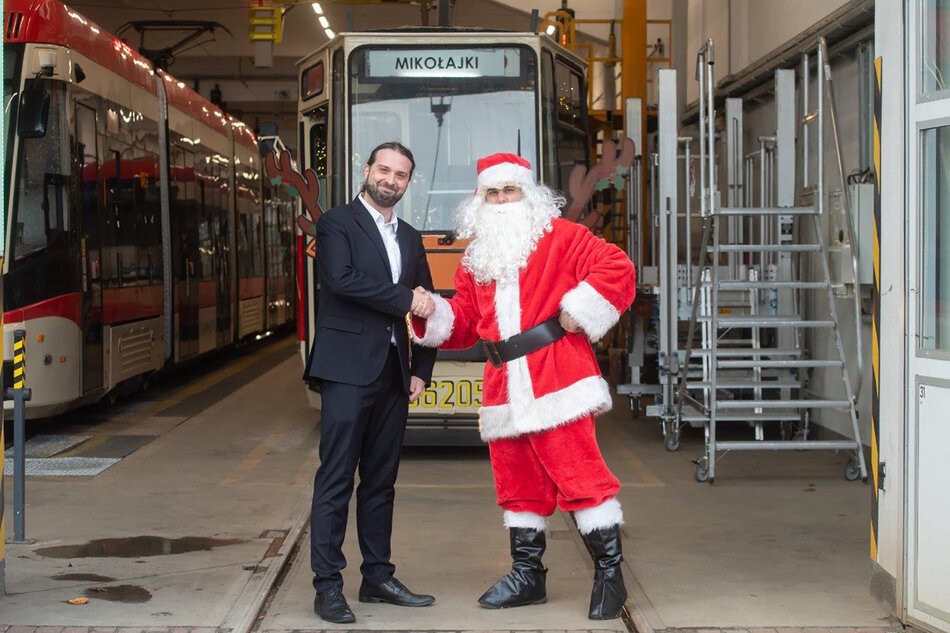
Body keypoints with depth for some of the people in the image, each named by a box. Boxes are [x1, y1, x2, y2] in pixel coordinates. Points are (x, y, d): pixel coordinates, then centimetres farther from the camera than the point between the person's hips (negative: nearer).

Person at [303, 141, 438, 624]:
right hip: (348, 367, -6)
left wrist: (421, 370, 8)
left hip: (393, 372, 6)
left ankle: (377, 577, 18)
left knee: (381, 480, 11)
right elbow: (342, 279, -17)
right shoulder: (337, 223, 0)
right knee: (336, 480, -6)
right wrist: (404, 299, -13)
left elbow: (425, 308, 18)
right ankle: (327, 587, -3)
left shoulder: (410, 238, 19)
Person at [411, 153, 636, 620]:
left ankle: (609, 575, 1)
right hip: (504, 387, 6)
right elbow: (464, 319, 21)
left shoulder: (559, 236, 2)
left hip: (556, 381, -6)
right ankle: (527, 574, 24)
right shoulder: (476, 257, 20)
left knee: (578, 473, -9)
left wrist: (578, 312, -12)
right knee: (517, 481, 11)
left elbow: (617, 269, -7)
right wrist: (432, 313, 2)